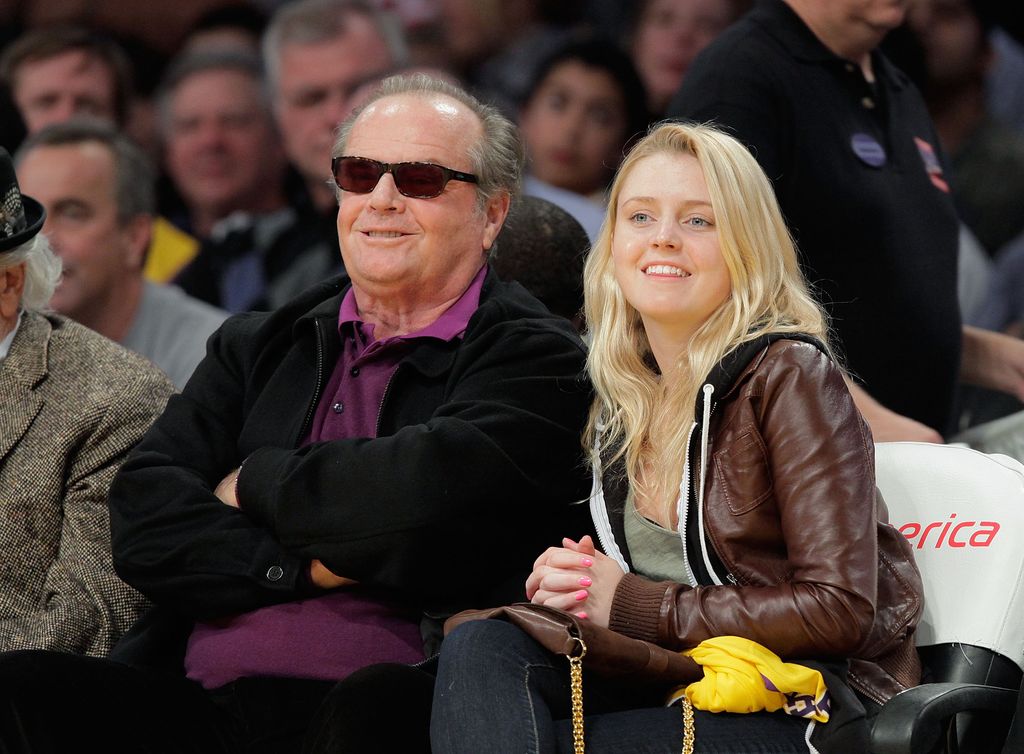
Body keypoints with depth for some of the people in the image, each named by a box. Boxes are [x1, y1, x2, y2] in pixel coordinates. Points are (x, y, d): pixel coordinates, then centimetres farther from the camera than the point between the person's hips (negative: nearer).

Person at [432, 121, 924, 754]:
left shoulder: (790, 375, -9)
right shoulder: (625, 397, 12)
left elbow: (840, 611, -16)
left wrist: (634, 606, -14)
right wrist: (565, 583, -5)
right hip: (685, 685, 7)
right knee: (481, 648, -21)